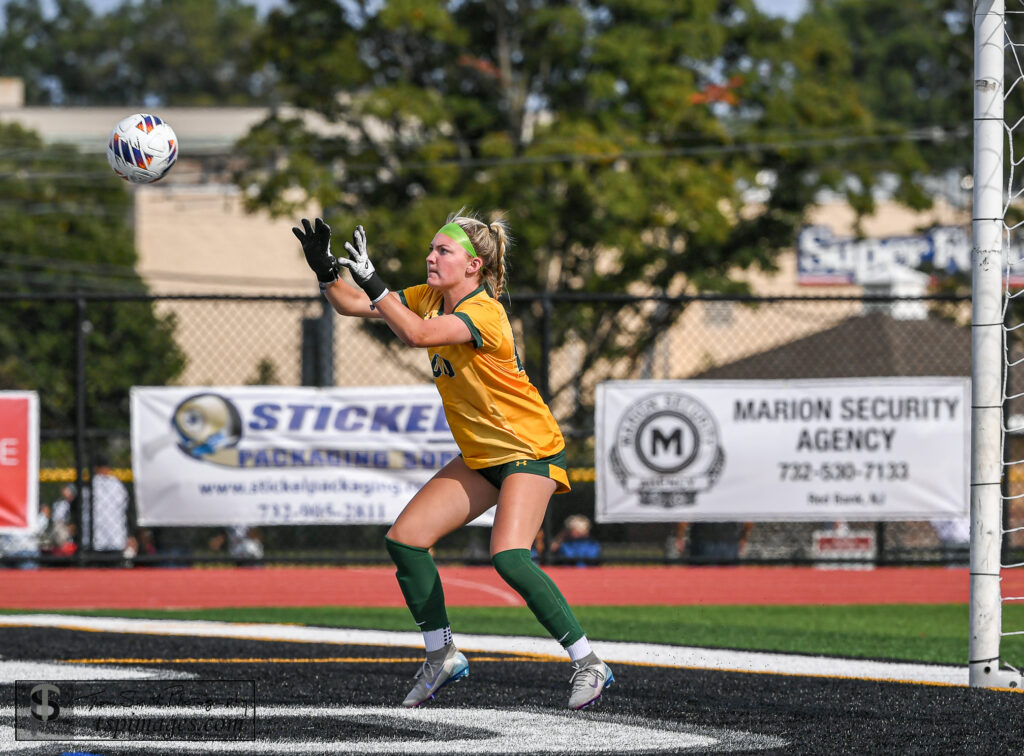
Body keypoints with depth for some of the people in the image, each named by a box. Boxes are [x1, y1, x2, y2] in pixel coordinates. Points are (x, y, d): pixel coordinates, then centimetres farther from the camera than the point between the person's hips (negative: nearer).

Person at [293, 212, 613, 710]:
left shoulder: (483, 311, -24)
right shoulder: (429, 297, 2)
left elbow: (418, 334, -40)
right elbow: (352, 305, 4)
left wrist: (372, 283, -41)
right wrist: (325, 272, -14)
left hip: (530, 450, -9)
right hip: (481, 457, 9)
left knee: (508, 556, -26)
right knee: (405, 539, 0)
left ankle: (588, 665, -17)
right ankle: (441, 658, 14)